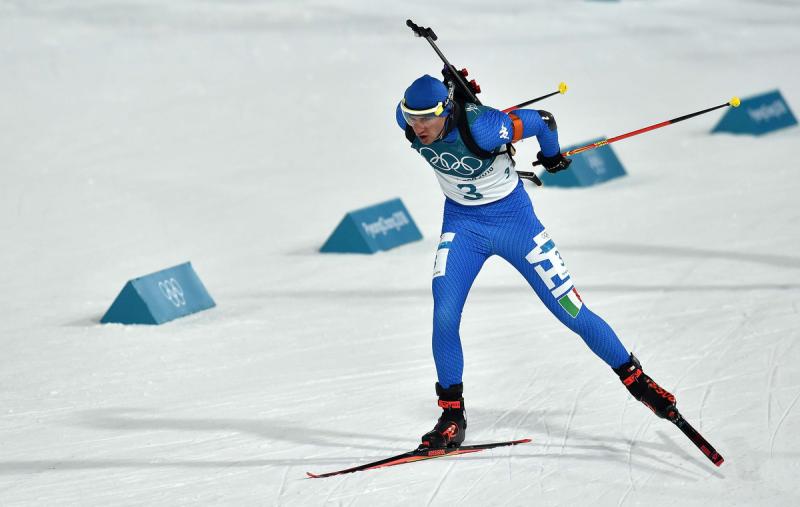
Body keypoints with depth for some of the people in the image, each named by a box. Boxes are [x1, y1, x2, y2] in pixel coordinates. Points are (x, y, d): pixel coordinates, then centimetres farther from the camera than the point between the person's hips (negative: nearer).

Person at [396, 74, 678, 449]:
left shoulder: (479, 128, -34)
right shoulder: (408, 120, -19)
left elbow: (542, 121, -19)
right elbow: (420, 99, 6)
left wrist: (552, 156, 1)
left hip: (513, 219, -4)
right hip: (461, 223, 4)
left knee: (572, 313, 1)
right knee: (444, 316, -15)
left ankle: (634, 377, 21)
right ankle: (452, 415, 0)